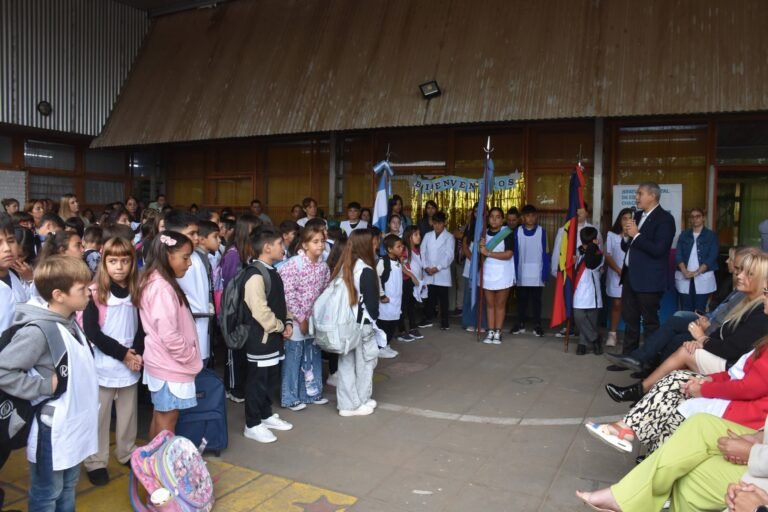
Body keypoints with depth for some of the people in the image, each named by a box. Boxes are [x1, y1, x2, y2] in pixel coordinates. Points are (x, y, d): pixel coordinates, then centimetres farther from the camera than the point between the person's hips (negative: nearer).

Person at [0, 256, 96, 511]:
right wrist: (43, 386, -20)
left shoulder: (70, 322, 2)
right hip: (52, 430, -8)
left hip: (74, 425, 8)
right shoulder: (37, 331, -24)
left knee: (68, 490, 23)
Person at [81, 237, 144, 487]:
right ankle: (96, 462, 19)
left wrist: (137, 354, -9)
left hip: (131, 363, 4)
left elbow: (142, 328, 7)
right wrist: (123, 353, -13)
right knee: (99, 415, 6)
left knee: (128, 412, 14)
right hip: (103, 365, -4)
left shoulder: (136, 293, 4)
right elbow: (91, 332, -13)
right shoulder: (95, 294, -9)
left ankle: (128, 453, 30)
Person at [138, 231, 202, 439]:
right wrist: (191, 357, -12)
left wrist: (190, 355, 10)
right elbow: (169, 335, -26)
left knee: (160, 416, 19)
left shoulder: (155, 283, 8)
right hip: (171, 365, -10)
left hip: (162, 362, 10)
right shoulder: (163, 288, -23)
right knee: (167, 419, 2)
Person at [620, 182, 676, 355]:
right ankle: (628, 356, 23)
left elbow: (658, 250, -21)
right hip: (630, 275, 8)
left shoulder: (665, 218, -11)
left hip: (648, 279, -8)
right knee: (629, 319, 14)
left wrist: (636, 235, -16)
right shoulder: (638, 216, 14)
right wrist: (627, 236, -3)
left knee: (650, 321, 0)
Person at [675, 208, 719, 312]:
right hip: (684, 277, 2)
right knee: (685, 310, 1)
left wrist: (697, 272, -16)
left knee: (700, 311, -1)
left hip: (703, 278, -2)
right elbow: (678, 255, 2)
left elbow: (712, 257, -5)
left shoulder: (711, 235, 4)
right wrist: (685, 271, -14)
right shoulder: (684, 235, 11)